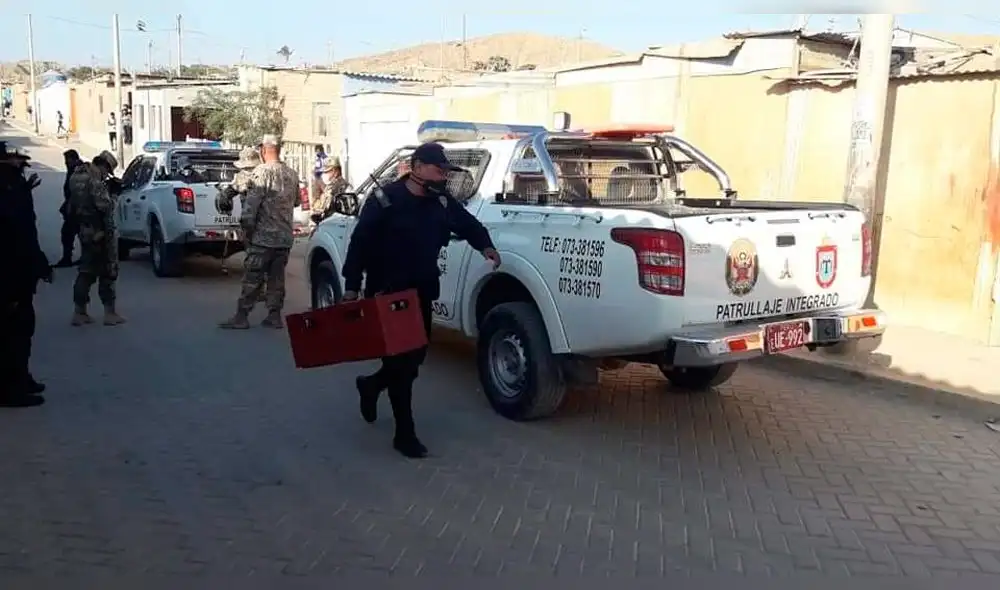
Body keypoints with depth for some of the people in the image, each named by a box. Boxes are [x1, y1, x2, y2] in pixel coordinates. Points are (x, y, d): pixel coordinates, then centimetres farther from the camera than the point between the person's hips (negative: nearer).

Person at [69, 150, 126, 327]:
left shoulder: (77, 177, 10)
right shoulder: (94, 180, -18)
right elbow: (104, 206, -24)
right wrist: (112, 193, -6)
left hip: (85, 231, 9)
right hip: (100, 232, -8)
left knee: (86, 270, 15)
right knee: (108, 272, 0)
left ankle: (79, 312, 17)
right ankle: (110, 313, 4)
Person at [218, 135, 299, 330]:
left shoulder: (262, 172, -13)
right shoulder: (292, 174, 9)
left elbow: (251, 204, -16)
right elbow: (296, 200, 20)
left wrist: (247, 227, -8)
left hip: (263, 236, -6)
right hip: (285, 236, 6)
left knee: (252, 277, -1)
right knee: (277, 277, 11)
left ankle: (242, 316, 3)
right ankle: (274, 315, 13)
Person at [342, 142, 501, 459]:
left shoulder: (442, 202, 4)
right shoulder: (384, 200, -13)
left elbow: (468, 224, 19)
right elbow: (359, 243, -13)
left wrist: (485, 246, -2)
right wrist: (352, 287, -17)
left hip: (421, 295, 6)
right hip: (386, 296, -6)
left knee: (416, 356, 14)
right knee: (400, 361, -3)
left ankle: (372, 385, 44)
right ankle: (405, 434, 8)